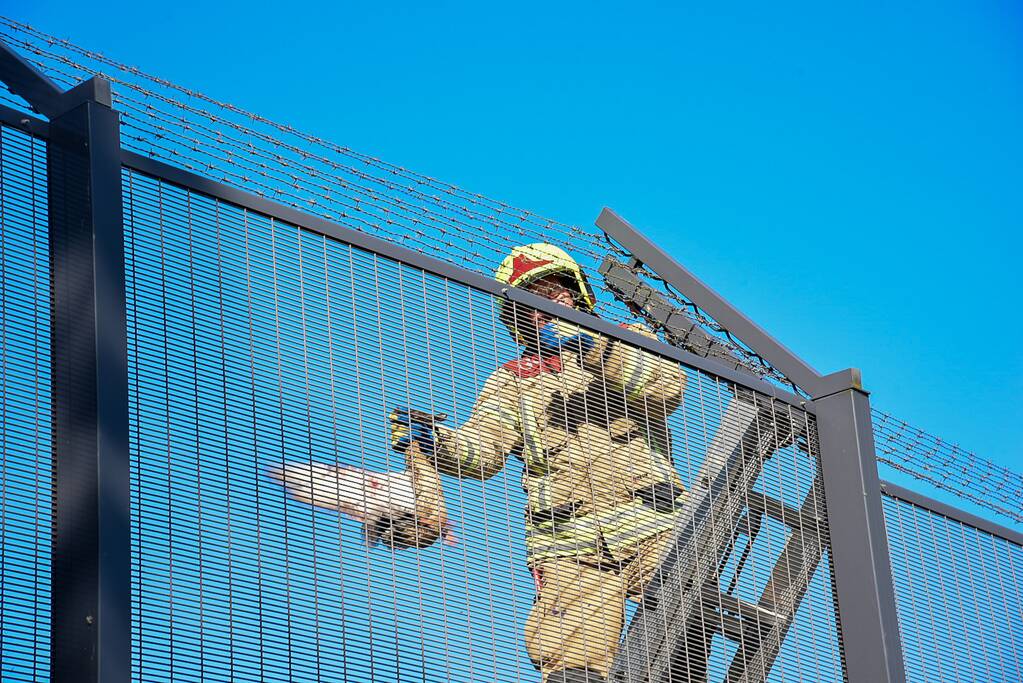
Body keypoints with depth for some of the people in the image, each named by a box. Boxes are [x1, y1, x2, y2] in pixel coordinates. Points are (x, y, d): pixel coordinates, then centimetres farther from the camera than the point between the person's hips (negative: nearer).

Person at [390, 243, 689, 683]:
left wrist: (590, 346, -13)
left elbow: (668, 386, -1)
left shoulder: (629, 344, 21)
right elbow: (482, 448, 5)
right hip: (575, 543, 0)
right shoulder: (512, 380, 22)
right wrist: (436, 441, -16)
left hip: (657, 529, 0)